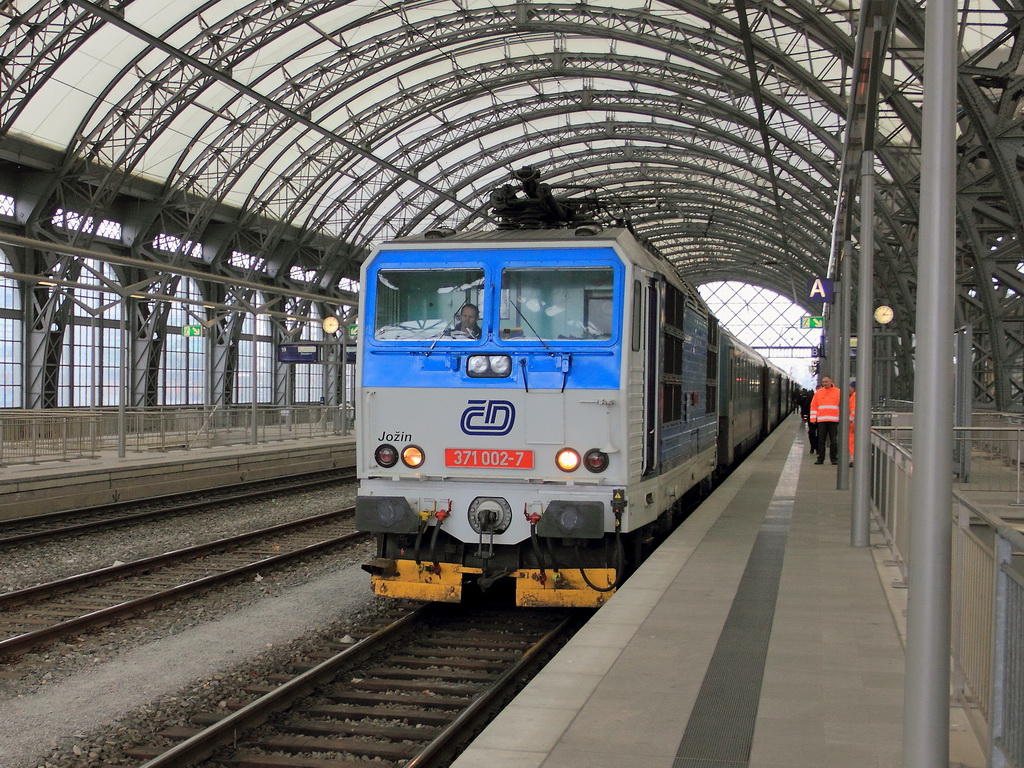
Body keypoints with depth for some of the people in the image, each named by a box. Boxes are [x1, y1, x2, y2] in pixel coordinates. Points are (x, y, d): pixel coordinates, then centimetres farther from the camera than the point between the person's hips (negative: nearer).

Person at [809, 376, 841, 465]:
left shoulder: (838, 392, 5)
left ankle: (834, 458, 8)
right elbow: (813, 406, 10)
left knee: (833, 440, 1)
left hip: (833, 420, -1)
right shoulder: (818, 393, 9)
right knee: (821, 440, 2)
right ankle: (820, 458, 6)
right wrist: (813, 418, 2)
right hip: (821, 420, 1)